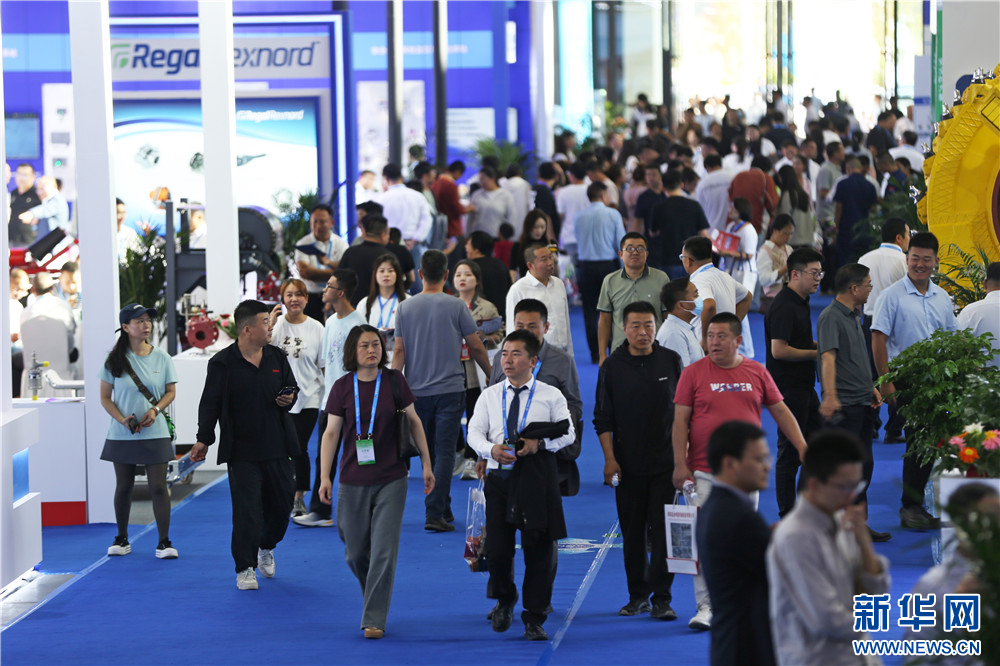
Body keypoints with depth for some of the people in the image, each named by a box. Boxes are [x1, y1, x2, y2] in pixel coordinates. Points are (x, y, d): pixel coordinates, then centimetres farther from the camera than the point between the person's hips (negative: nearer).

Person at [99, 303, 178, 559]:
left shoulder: (161, 357, 2)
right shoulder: (115, 360, 0)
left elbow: (171, 391, 7)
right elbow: (105, 397, 2)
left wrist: (155, 410, -12)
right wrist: (122, 420, -13)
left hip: (155, 433, 0)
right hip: (122, 434, 0)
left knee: (158, 486, -5)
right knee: (123, 486, 9)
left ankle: (164, 542, 1)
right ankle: (122, 539, 23)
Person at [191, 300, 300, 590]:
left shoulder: (277, 357, 7)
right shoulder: (223, 363, -7)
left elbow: (291, 387, 20)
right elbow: (210, 403, -6)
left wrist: (289, 399, -4)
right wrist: (204, 439, -10)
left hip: (276, 447, 5)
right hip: (241, 450, -5)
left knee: (282, 501, 12)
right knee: (246, 509, -5)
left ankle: (266, 547, 39)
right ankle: (245, 568, 5)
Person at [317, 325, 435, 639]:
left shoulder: (395, 381, -2)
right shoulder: (343, 387, -2)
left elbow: (413, 421, 7)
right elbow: (331, 433, 1)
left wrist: (426, 463, 7)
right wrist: (325, 477, -3)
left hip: (391, 480, -1)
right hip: (353, 481, 1)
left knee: (384, 551, -7)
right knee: (356, 553, 7)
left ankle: (374, 620, 0)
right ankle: (373, 599, 36)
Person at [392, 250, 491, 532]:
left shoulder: (405, 308, 2)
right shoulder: (456, 307, -5)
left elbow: (399, 351, -1)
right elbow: (476, 347, 1)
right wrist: (491, 374, 17)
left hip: (418, 390, 3)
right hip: (450, 389, -3)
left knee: (429, 454, 14)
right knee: (444, 453, -4)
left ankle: (442, 509, 23)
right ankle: (435, 514, -14)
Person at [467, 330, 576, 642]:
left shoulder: (551, 396, 4)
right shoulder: (490, 396, 11)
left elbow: (568, 432, 0)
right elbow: (474, 432, 7)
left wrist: (540, 443, -18)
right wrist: (491, 449, -14)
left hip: (536, 478, -2)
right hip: (499, 475, 2)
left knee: (538, 549, 0)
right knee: (497, 548, 1)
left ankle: (534, 619, 10)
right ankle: (504, 600, 31)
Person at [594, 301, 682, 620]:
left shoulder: (670, 361, 3)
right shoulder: (612, 366, 2)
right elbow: (602, 418, 4)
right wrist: (609, 458, -4)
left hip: (666, 462, -1)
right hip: (627, 465, 1)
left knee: (664, 530, -5)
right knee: (632, 533, 6)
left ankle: (661, 598, -2)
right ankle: (638, 596, 17)